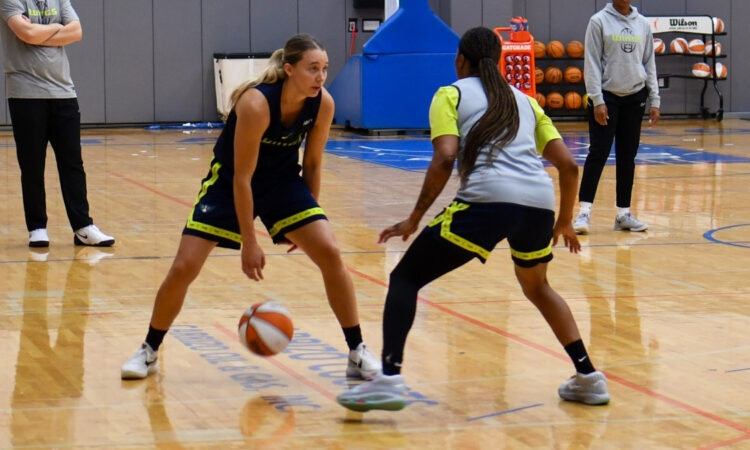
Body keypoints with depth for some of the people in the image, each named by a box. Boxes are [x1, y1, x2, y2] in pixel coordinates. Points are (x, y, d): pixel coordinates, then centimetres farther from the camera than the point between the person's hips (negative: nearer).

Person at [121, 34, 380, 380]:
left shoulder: (323, 104, -17)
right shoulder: (256, 104, -32)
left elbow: (312, 163, 0)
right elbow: (242, 178, -26)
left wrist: (308, 217, 6)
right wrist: (249, 242, -22)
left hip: (283, 180, 4)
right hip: (230, 182, -4)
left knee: (330, 253, -13)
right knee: (183, 268, -10)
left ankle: (357, 353, -2)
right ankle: (149, 351, 12)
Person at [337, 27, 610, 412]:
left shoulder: (451, 94, 15)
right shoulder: (524, 100, 28)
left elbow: (444, 159, -3)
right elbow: (568, 165, 21)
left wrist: (415, 218, 2)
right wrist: (565, 221, 34)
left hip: (487, 199, -5)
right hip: (540, 201, 5)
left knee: (406, 278, 7)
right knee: (536, 286, 33)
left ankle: (389, 378, -11)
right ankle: (588, 377, 28)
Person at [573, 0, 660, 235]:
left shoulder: (642, 24, 9)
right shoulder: (599, 21, -4)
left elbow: (649, 63, 12)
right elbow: (592, 63, -6)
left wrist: (654, 101, 7)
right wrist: (597, 101, -12)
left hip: (634, 97, 4)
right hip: (606, 95, -4)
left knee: (628, 157, 7)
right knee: (598, 153, -8)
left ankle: (623, 213, 14)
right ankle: (584, 211, -6)